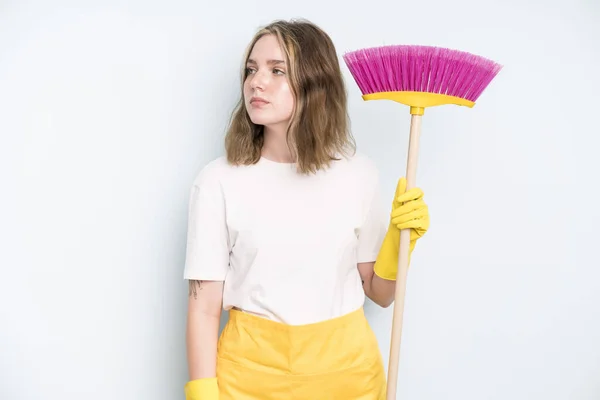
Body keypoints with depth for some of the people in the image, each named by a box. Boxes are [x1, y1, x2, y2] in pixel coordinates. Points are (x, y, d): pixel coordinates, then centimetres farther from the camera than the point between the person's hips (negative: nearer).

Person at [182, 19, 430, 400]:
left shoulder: (360, 173, -5)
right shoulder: (219, 180, -11)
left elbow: (380, 293, 3)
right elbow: (204, 307, -7)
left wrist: (399, 237, -12)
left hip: (347, 367, 2)